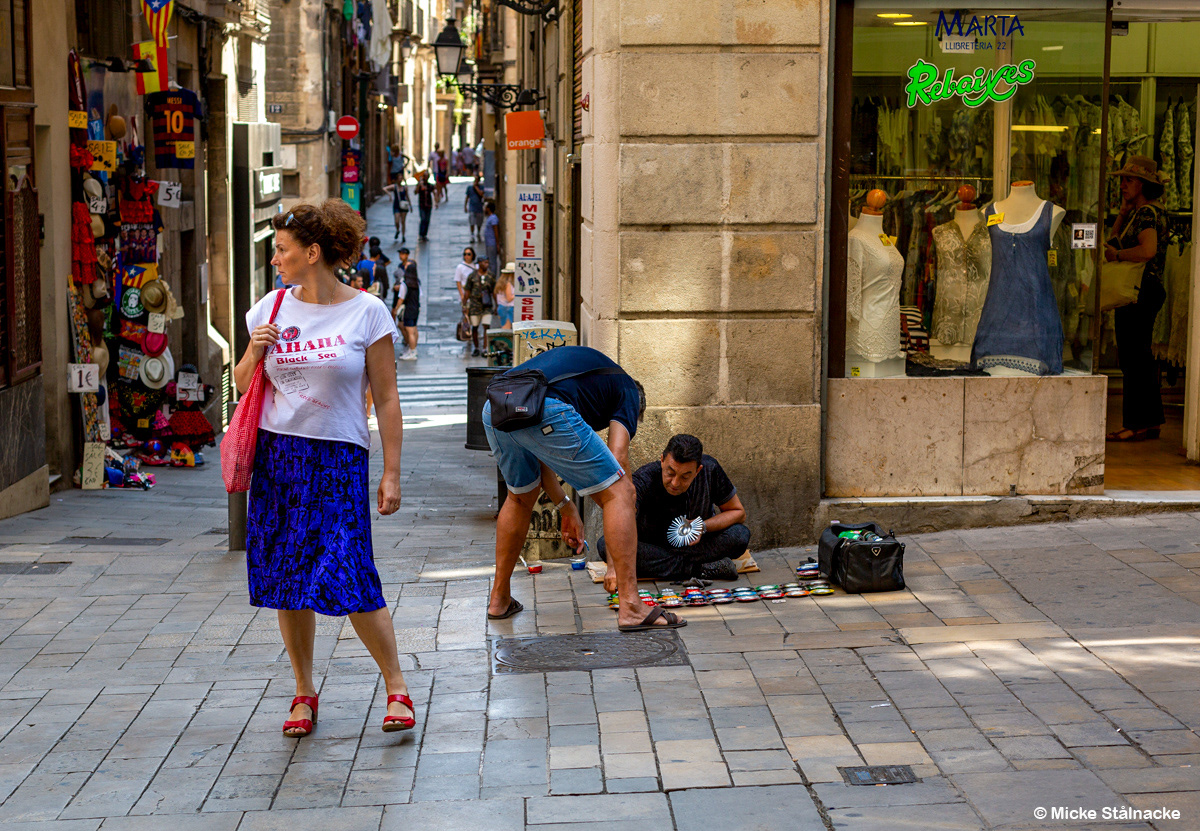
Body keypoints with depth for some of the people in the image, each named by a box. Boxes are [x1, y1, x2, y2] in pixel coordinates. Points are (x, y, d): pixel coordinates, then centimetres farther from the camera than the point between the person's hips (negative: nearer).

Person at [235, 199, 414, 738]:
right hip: (277, 456, 4)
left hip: (338, 460, -4)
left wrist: (392, 474, -6)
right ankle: (304, 693, 20)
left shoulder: (366, 314, -4)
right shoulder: (271, 309, 7)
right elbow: (243, 385, 17)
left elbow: (387, 400, -2)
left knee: (349, 580, -11)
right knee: (287, 582, 5)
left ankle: (396, 687, 5)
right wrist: (254, 353, -4)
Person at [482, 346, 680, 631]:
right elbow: (618, 459, 11)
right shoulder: (627, 390, 25)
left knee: (521, 496, 33)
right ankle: (631, 608, -1)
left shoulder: (578, 365, 42)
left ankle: (499, 599, 37)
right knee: (617, 493, 6)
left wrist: (566, 508, 38)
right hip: (544, 412, -7)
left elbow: (538, 456, 37)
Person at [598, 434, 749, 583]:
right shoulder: (643, 479, -31)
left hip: (697, 545, 1)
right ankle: (699, 570, -32)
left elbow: (738, 513, -9)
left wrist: (703, 526, -27)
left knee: (740, 535, -29)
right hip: (651, 546, 0)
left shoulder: (710, 469, -21)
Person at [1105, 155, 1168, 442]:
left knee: (1133, 357, -9)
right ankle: (1151, 421, 19)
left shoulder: (1148, 213, -14)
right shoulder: (1138, 212, 18)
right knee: (1140, 357, 14)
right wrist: (1124, 210, 14)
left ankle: (1136, 424, -6)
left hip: (1142, 292, -11)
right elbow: (1116, 238, 24)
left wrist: (1117, 255, -16)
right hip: (1133, 292, 11)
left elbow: (1147, 250, -29)